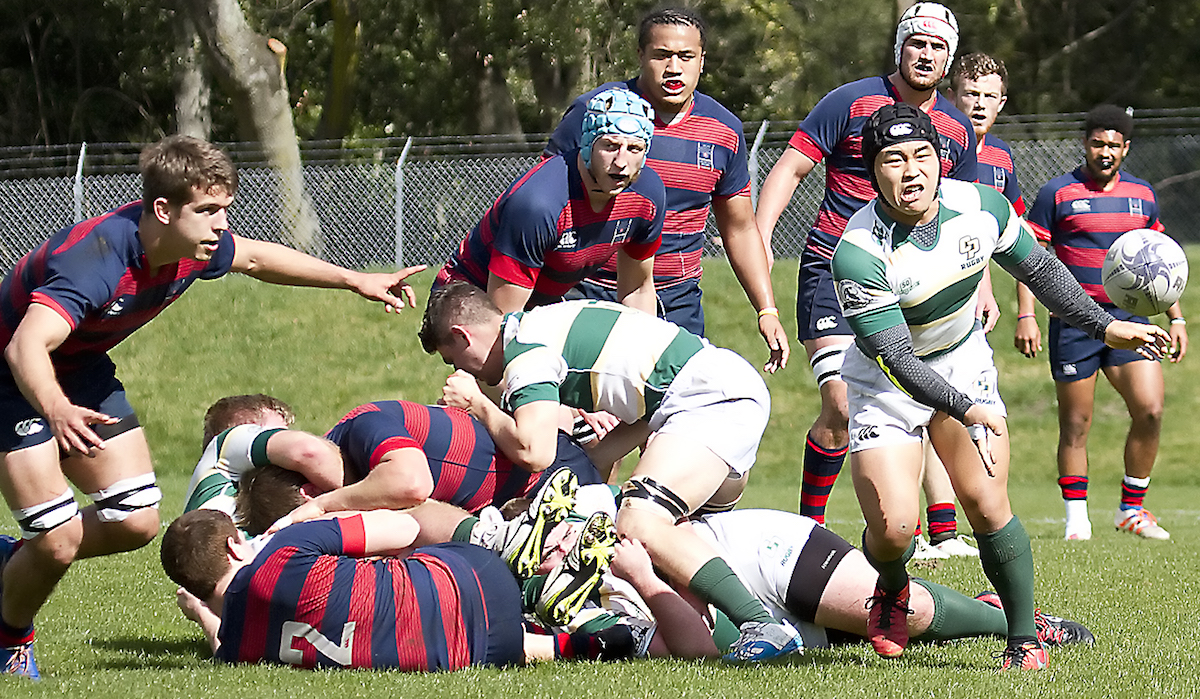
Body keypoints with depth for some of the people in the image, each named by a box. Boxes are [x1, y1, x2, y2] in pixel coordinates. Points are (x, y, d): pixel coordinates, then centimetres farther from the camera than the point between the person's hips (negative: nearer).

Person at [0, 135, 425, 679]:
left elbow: (254, 257, 10)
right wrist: (57, 412, -71)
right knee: (58, 539, -14)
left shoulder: (193, 248, -14)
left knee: (135, 522, 1)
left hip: (82, 371, 8)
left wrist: (355, 280, 13)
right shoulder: (94, 258, -39)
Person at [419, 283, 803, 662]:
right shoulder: (549, 324, 22)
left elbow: (535, 450, -21)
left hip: (711, 397, -11)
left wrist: (478, 405, -4)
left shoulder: (524, 349, -7)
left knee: (639, 525, -22)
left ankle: (763, 626, -29)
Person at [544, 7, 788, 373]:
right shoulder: (592, 112, -8)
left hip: (678, 301, 3)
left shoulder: (724, 131, 4)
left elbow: (740, 229, 14)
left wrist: (767, 311, 6)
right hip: (591, 296, -3)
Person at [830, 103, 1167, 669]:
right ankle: (892, 590, 22)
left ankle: (1024, 638, 2)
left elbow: (1039, 270, 5)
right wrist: (966, 411, -43)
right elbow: (895, 357, -32)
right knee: (893, 526, -14)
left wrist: (1106, 327, 5)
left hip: (965, 364, 3)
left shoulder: (982, 207, -15)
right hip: (887, 383, -3)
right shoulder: (857, 254, -30)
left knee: (986, 504, -13)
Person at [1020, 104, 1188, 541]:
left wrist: (1176, 317, 16)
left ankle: (1132, 509, 5)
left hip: (1129, 320, 3)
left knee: (1151, 411, -10)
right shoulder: (1057, 194, 0)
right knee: (1075, 425, 0)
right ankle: (1076, 520, 10)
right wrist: (1025, 315, -10)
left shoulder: (1143, 196, 12)